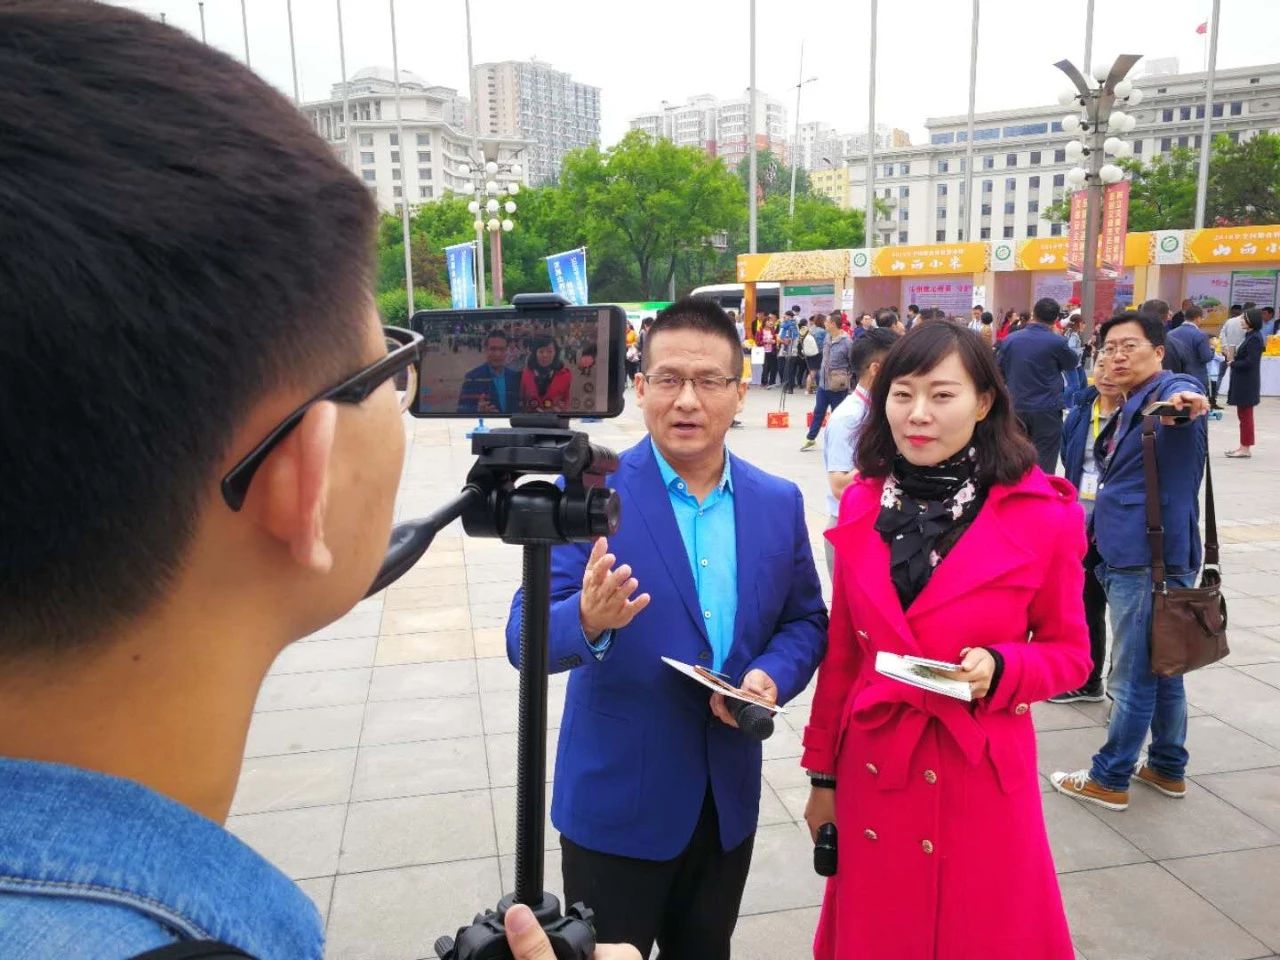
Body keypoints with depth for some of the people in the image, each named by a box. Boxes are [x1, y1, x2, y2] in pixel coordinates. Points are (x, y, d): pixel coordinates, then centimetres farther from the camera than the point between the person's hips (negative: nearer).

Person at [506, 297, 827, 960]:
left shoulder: (778, 502, -1)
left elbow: (805, 620, 7)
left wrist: (771, 678, -14)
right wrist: (587, 620, -39)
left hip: (729, 796, 4)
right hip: (616, 799, -3)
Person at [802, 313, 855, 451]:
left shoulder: (846, 342, -18)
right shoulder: (827, 337, 3)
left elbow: (854, 364, -12)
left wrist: (851, 380, -6)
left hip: (838, 387, -7)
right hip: (823, 383, 7)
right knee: (818, 412, 17)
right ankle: (810, 439, 30)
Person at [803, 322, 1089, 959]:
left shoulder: (1042, 515, -11)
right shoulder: (861, 506, -2)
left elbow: (1070, 652, 0)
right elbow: (841, 651, 5)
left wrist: (1000, 671, -21)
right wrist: (822, 772, 8)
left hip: (982, 776, -3)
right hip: (871, 771, 3)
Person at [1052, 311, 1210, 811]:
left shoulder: (1169, 391, -13)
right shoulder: (1129, 408, 16)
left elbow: (1184, 393, -39)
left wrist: (1183, 399, -61)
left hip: (1151, 560, -10)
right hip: (1130, 557, 10)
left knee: (1133, 677, 0)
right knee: (1161, 668, 19)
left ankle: (1109, 780, 11)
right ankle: (1168, 766, 32)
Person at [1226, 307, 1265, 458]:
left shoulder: (1254, 338, -17)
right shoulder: (1250, 336, 11)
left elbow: (1250, 361, -22)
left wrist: (1233, 364, -10)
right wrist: (1234, 361, -2)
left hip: (1247, 383, -9)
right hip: (1243, 382, 9)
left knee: (1245, 415, -2)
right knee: (1243, 415, 14)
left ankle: (1246, 448, 5)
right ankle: (1244, 446, 21)